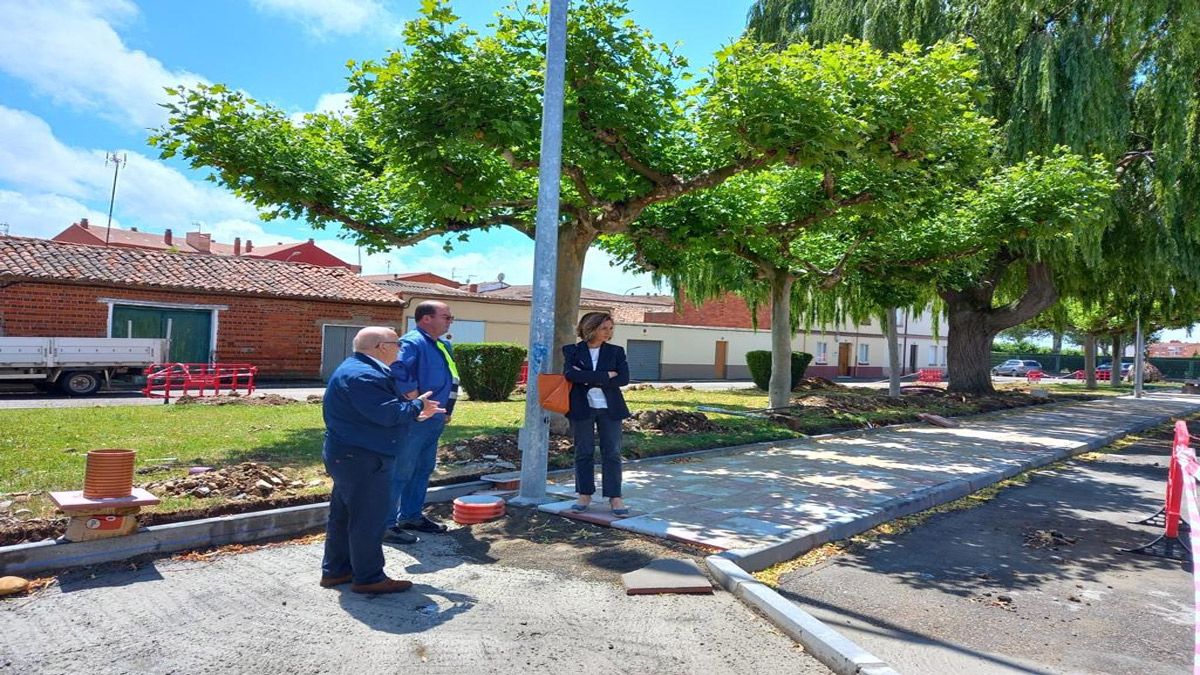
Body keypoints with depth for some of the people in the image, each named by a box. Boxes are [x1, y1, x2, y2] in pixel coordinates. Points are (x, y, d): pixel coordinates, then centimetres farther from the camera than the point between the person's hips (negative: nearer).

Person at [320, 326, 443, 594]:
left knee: (344, 514, 18)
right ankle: (368, 578, 8)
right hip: (362, 460, -12)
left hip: (349, 457, 12)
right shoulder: (361, 375, -22)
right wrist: (417, 406, -11)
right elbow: (387, 413, -27)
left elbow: (379, 413, 19)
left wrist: (413, 414, 11)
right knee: (369, 518, -2)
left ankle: (335, 570, 29)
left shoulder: (356, 369, 15)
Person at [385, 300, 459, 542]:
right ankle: (386, 525, 3)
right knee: (401, 472, -5)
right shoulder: (413, 342, -16)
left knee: (423, 470, 18)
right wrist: (413, 396, -28)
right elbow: (396, 368, -34)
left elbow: (449, 380, 28)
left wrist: (447, 410, 20)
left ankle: (411, 516, 31)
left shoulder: (443, 346, 15)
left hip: (435, 421, 10)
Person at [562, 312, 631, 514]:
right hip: (582, 408, -1)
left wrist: (589, 379, -13)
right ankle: (585, 495, 18)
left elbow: (624, 378, -8)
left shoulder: (616, 352, 6)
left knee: (612, 453, 1)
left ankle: (615, 497, 8)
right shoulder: (572, 351, 2)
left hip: (609, 409, 1)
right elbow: (570, 374, -17)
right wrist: (606, 376, -17)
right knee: (583, 452, 7)